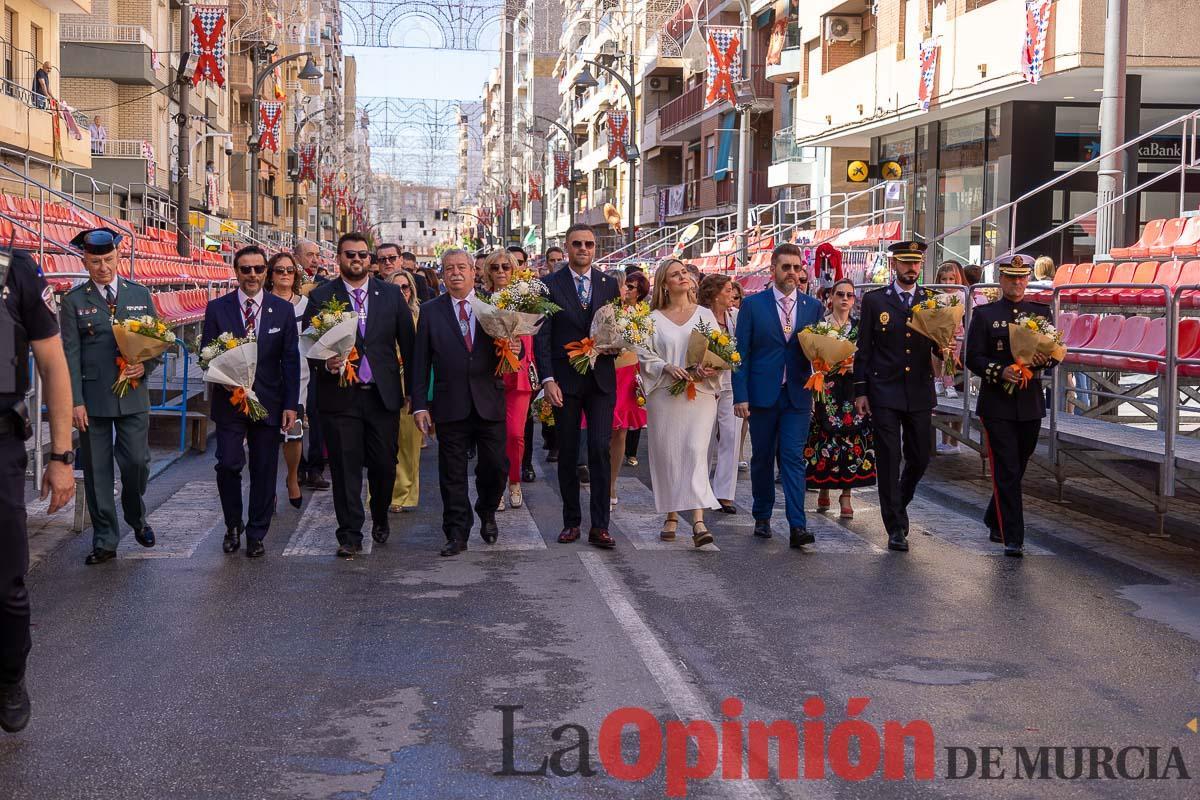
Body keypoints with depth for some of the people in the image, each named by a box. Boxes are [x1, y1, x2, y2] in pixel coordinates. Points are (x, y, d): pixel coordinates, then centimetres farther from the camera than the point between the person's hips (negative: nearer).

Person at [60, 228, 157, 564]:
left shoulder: (140, 294, 8)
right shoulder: (74, 301, 1)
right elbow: (71, 354, -2)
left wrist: (145, 366, -9)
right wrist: (75, 401, -9)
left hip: (133, 395, 1)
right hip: (92, 398, -1)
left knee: (137, 463, 0)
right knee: (97, 472, 3)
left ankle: (136, 517, 29)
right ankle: (105, 541, 13)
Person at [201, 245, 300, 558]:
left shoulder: (283, 309, 2)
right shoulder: (217, 308, 1)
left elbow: (291, 360, 2)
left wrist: (291, 404, -3)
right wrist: (222, 378, -16)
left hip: (268, 402, 1)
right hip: (229, 400, -1)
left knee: (264, 471, 5)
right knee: (228, 465, -5)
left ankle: (256, 535, 17)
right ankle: (233, 526, 18)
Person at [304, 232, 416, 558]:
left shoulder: (391, 294, 7)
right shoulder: (320, 296, 2)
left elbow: (408, 341, 10)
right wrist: (325, 363, -21)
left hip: (383, 395, 2)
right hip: (340, 396, -2)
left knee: (384, 465, 7)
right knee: (345, 468, 2)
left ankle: (380, 519, 33)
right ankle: (350, 536, 11)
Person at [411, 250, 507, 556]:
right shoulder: (430, 311, 5)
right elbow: (420, 361, 4)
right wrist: (419, 404, -1)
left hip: (489, 401, 1)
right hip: (450, 404, 0)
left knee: (495, 466, 4)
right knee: (452, 473, 3)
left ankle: (487, 513, 32)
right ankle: (457, 534, 12)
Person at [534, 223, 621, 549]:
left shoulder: (609, 285, 9)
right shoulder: (550, 285, 0)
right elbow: (542, 336, -4)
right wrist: (547, 379, -13)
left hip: (601, 379, 1)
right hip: (565, 381, -1)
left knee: (600, 449, -7)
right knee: (567, 453, 7)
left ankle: (599, 526, -4)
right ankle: (571, 522, 17)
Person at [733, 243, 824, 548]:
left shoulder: (813, 306, 7)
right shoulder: (753, 305, 1)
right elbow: (741, 352, 0)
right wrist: (740, 395, -6)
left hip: (797, 396, 0)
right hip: (762, 394, 0)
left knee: (793, 458, -6)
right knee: (762, 458, 10)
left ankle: (797, 526, -11)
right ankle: (762, 518, 24)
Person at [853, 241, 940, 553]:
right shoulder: (874, 301, 2)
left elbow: (939, 347, 8)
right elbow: (863, 349, 3)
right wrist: (860, 391, -2)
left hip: (920, 392, 3)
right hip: (884, 392, -2)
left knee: (920, 456, 8)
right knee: (888, 460, -2)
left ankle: (897, 505, 34)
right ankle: (896, 528, 4)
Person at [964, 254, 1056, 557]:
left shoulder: (1041, 312, 10)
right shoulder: (984, 314, 1)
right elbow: (973, 358, -4)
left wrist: (1045, 359, -13)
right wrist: (1000, 371, -21)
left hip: (1031, 404, 4)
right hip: (997, 404, -4)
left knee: (1017, 468, 14)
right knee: (1007, 472, -7)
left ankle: (994, 520, 35)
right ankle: (1012, 538, -7)